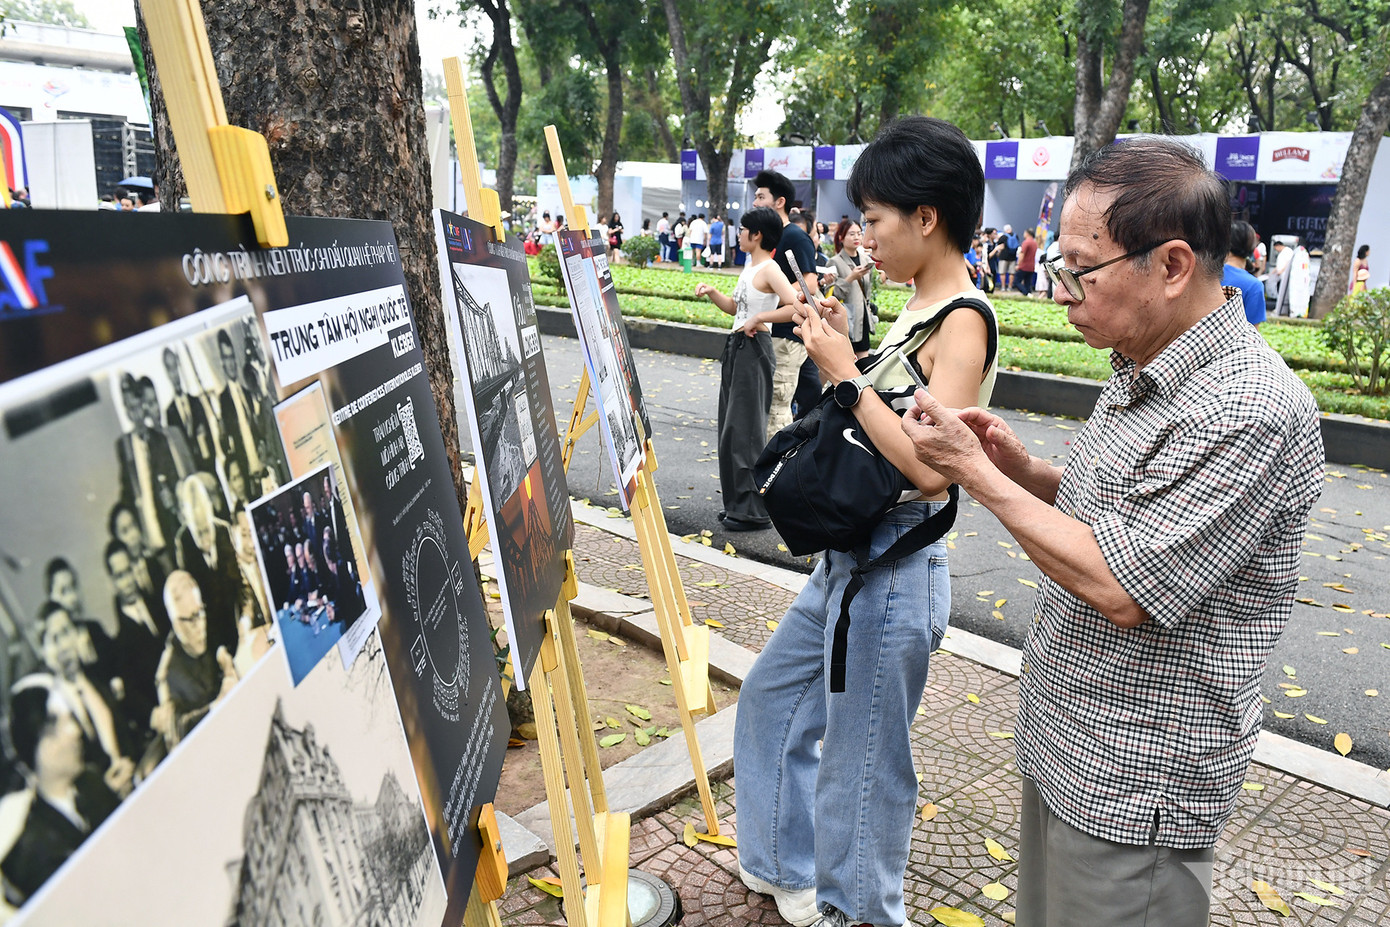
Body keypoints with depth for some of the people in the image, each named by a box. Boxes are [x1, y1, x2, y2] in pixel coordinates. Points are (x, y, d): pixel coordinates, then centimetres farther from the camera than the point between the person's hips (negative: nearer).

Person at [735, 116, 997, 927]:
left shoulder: (961, 321, -18)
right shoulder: (919, 309, 10)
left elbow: (930, 465, -28)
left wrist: (846, 375, -20)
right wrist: (842, 348, 4)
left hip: (892, 568, -10)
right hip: (848, 554, 10)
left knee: (860, 758, 6)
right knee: (771, 697, 22)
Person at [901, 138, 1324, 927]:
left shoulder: (1249, 412, -25)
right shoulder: (1142, 373, 5)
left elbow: (1121, 591, -28)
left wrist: (980, 474, -21)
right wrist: (1026, 469, -3)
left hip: (1135, 791, -9)